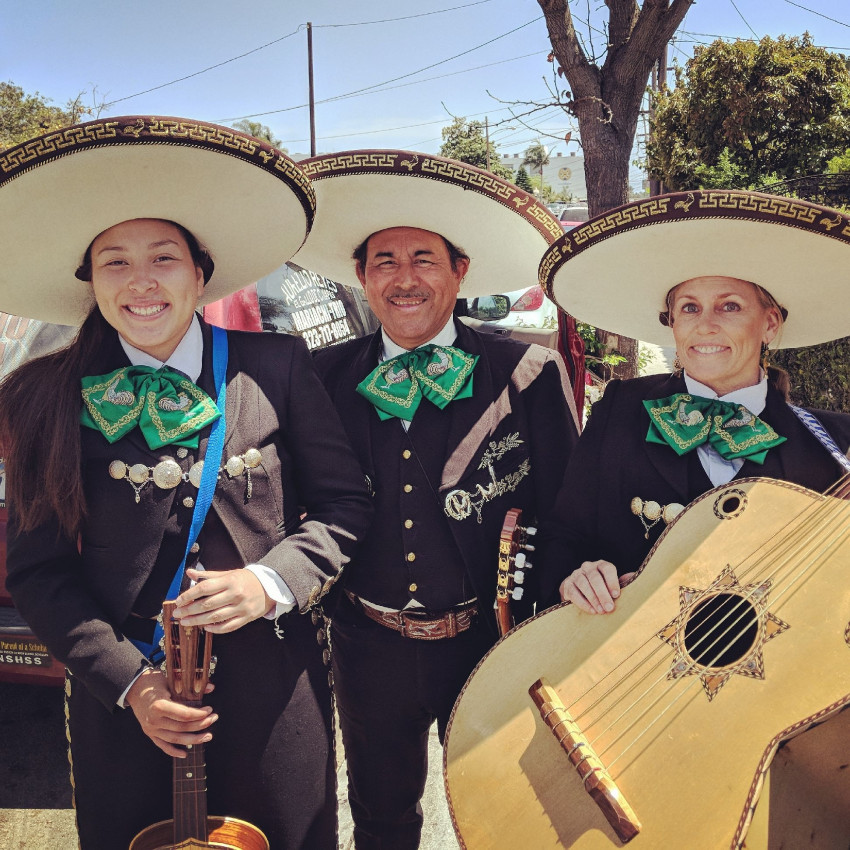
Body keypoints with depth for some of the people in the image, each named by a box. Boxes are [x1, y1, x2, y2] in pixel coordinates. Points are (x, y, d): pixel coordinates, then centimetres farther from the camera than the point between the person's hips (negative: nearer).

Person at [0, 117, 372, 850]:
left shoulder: (275, 367, -6)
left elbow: (343, 502, 0)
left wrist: (272, 582, -17)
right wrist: (127, 679, -11)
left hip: (271, 689, 0)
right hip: (122, 699, 1)